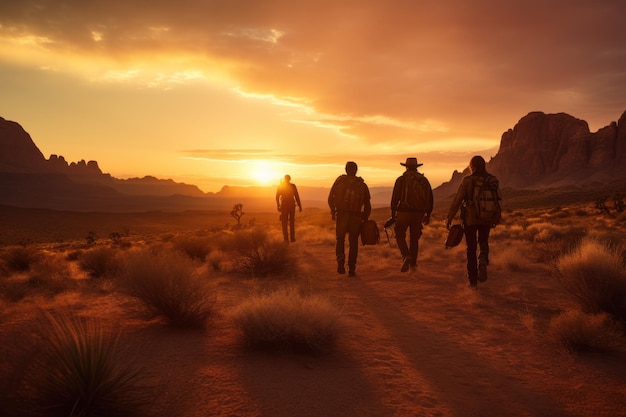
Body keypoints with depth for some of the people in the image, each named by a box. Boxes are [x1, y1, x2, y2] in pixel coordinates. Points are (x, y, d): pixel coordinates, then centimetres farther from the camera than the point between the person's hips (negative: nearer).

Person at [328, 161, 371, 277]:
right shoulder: (362, 185, 9)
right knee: (353, 242, 12)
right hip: (356, 217, 1)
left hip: (341, 215, -1)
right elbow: (367, 205, 8)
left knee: (340, 239, 14)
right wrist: (365, 219, 16)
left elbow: (331, 198, -2)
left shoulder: (339, 181, 6)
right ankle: (351, 269, 8)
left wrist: (333, 211, 8)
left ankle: (341, 260, -11)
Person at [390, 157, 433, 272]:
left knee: (400, 236, 6)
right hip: (418, 214, 4)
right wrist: (428, 214, 17)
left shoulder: (401, 179, -2)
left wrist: (393, 214, 2)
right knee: (414, 238, 14)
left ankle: (406, 256, -16)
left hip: (403, 213, -3)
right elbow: (429, 199, 10)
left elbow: (395, 198, -5)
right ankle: (413, 263, 17)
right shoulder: (424, 180, 8)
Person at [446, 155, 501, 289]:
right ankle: (483, 261, -9)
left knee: (471, 248, 9)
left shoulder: (467, 181, -11)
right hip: (487, 219, 3)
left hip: (470, 219, -3)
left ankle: (473, 280, 11)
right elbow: (498, 200, 6)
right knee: (483, 242, 24)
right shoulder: (493, 180, 0)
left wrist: (449, 218, -4)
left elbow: (457, 200, -11)